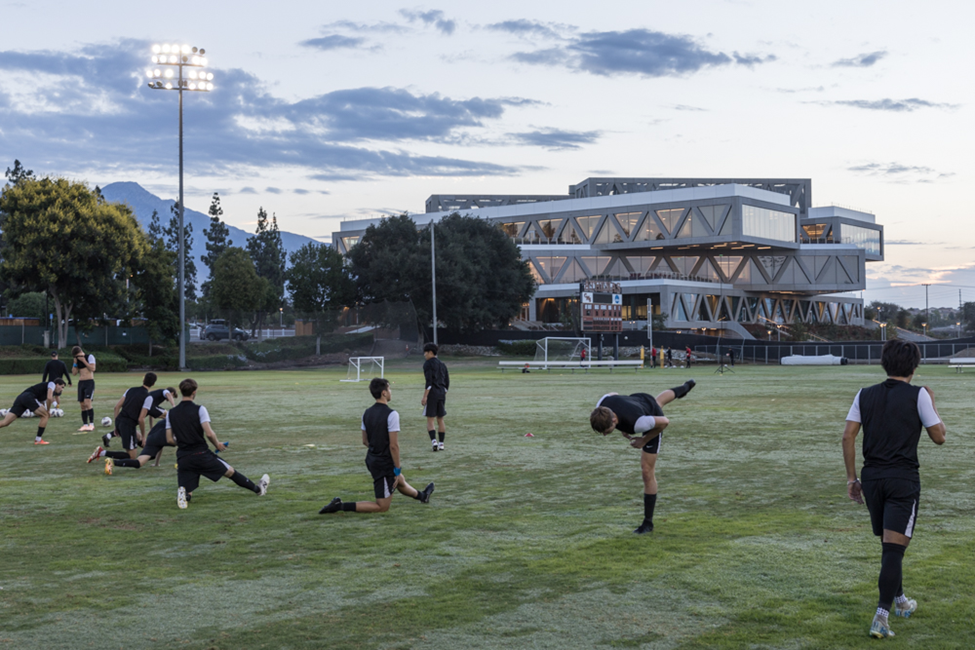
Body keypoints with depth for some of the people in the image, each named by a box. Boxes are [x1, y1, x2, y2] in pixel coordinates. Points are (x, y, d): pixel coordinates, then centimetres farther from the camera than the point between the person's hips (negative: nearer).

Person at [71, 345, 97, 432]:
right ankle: (85, 424, 7)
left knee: (87, 403, -17)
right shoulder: (77, 360, 13)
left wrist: (84, 361, -14)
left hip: (89, 382, -6)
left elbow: (92, 368, -13)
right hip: (80, 383, 6)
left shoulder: (90, 357, -3)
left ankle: (91, 424, -15)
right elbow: (74, 373, 8)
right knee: (82, 405, 3)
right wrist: (75, 363, -3)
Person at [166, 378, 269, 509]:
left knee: (187, 494, 9)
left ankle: (182, 494, -28)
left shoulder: (170, 413, 4)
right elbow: (209, 433, -16)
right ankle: (258, 489, 36)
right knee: (230, 472, 19)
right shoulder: (199, 409, -9)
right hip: (201, 454, -3)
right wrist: (217, 444, 4)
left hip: (183, 458, 3)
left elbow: (169, 439, 6)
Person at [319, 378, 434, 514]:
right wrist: (397, 469, -14)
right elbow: (394, 445, -22)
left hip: (372, 459, 9)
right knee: (382, 507, 1)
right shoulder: (391, 414, -22)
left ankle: (422, 496, 60)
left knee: (401, 481, 34)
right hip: (384, 464, -9)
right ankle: (340, 506, -8)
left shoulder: (367, 413, 2)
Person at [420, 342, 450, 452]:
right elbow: (447, 382, 16)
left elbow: (429, 382, -16)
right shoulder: (442, 364, 16)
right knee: (440, 419, 11)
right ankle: (441, 444, 10)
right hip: (442, 394, 6)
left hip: (432, 393, -6)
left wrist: (425, 397, -16)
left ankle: (434, 441, -18)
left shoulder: (428, 364, -7)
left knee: (430, 420, -3)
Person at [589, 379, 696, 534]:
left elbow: (664, 422, -32)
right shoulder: (601, 405, -36)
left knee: (647, 471, -6)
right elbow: (614, 394, -8)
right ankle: (685, 387, 76)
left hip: (654, 420, -6)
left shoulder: (636, 423, -51)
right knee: (659, 401, 42)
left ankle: (648, 523, 5)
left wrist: (644, 440, -21)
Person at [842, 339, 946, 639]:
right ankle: (881, 617, -16)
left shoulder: (865, 395, 6)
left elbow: (848, 436, 1)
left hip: (872, 478, 5)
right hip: (904, 479, -5)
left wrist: (851, 477, 7)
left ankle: (899, 601, 40)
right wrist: (932, 404, 14)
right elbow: (939, 436, -1)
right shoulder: (918, 395, -6)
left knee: (889, 544, 22)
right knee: (894, 549, -7)